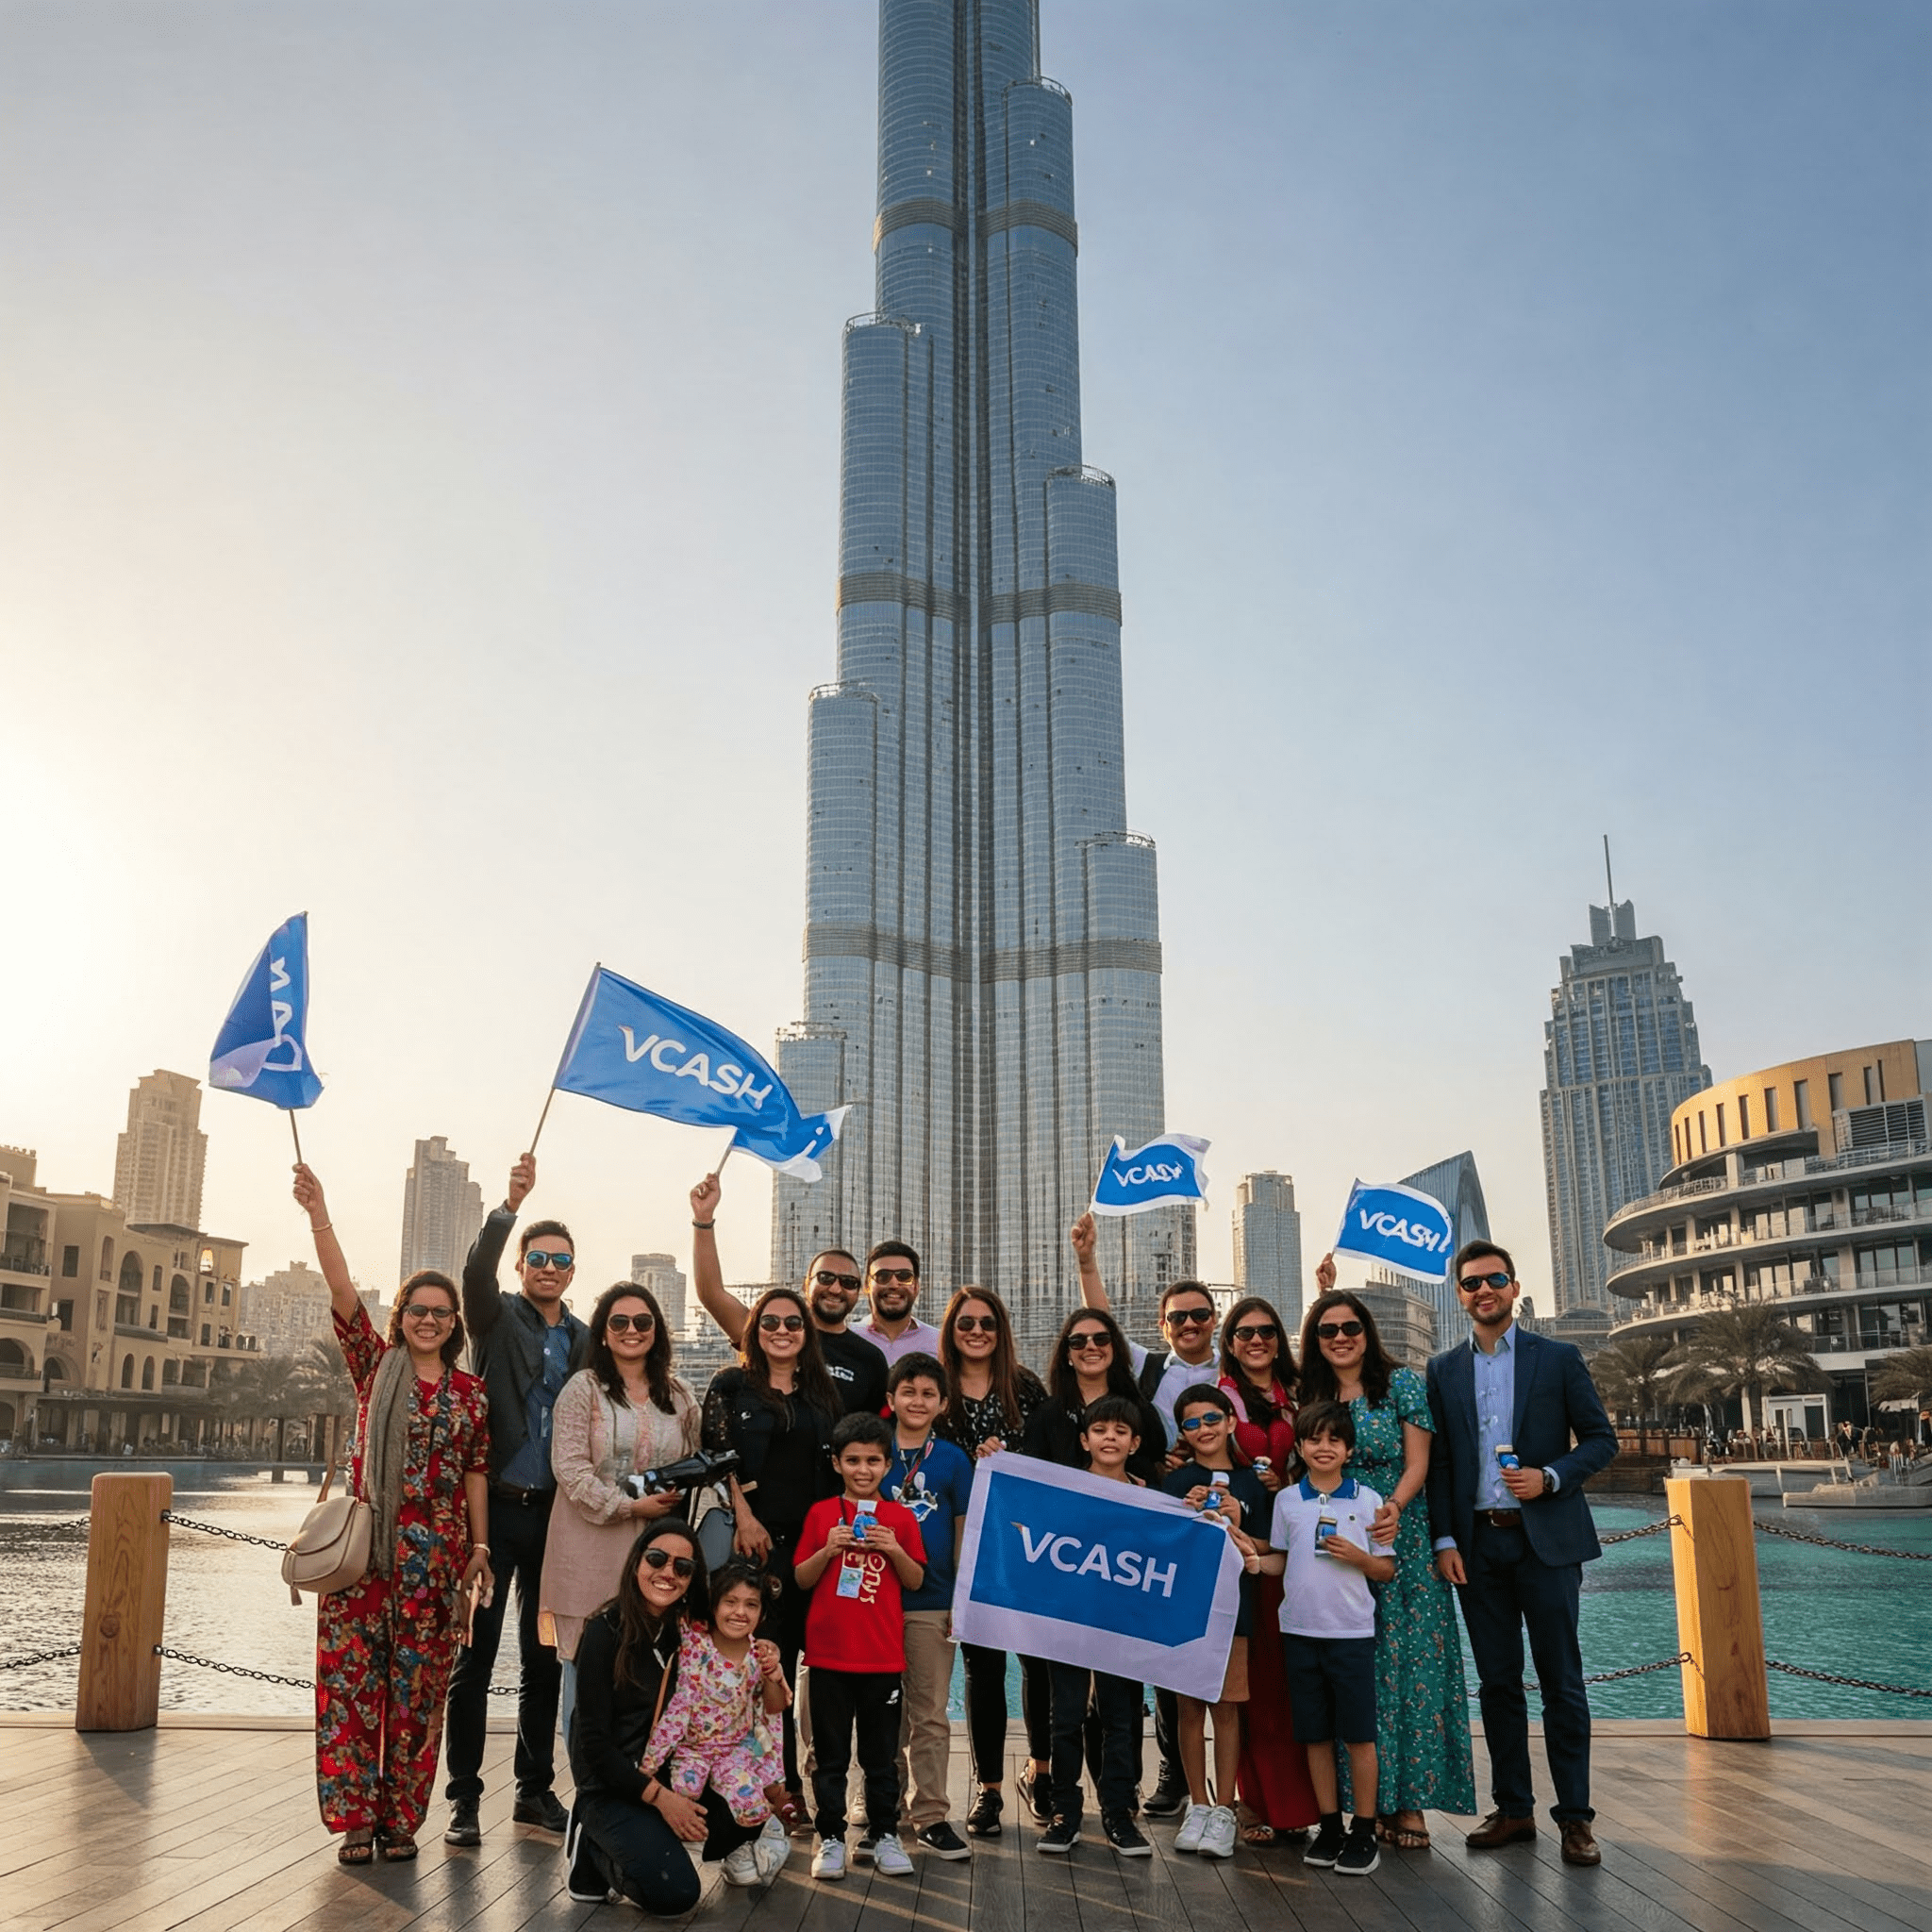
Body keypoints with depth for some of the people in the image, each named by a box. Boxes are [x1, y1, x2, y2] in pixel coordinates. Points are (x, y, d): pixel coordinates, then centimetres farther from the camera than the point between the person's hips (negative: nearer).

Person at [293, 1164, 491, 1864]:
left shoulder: (470, 1394, 9)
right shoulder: (375, 1365, 5)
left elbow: (476, 1474, 11)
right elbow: (343, 1292, -8)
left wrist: (480, 1549, 5)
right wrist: (318, 1215, -20)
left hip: (434, 1554, 1)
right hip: (364, 1544, -1)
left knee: (417, 1685, 5)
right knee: (353, 1678, -1)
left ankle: (399, 1819, 16)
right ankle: (356, 1819, 9)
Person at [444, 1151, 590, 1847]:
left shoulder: (585, 1340, 10)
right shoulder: (496, 1318, 0)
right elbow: (476, 1271, -22)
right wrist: (510, 1204, -36)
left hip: (555, 1515, 4)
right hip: (494, 1507, -4)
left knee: (545, 1659, 11)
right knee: (474, 1655, 1)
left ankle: (535, 1788, 23)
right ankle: (464, 1799, 10)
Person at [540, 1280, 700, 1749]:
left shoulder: (679, 1395, 13)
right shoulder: (583, 1389, 0)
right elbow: (570, 1467, -9)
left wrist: (677, 1494, -2)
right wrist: (629, 1506, -15)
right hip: (593, 1550, -3)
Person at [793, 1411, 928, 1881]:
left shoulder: (900, 1518, 4)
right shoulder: (822, 1515, 2)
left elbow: (916, 1581, 4)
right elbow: (802, 1579, 3)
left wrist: (894, 1549, -13)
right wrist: (829, 1550, -15)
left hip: (884, 1656, 0)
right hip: (829, 1653, 0)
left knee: (882, 1754, 9)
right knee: (831, 1754, 8)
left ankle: (884, 1835, 19)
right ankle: (831, 1838, 17)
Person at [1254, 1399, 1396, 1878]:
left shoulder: (1366, 1500, -1)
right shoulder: (1287, 1500, 6)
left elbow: (1386, 1569, 3)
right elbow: (1279, 1559, 13)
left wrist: (1357, 1557, -15)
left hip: (1351, 1631, -2)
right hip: (1300, 1630, 3)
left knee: (1358, 1734, 1)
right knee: (1315, 1734, 9)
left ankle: (1364, 1833, 12)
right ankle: (1329, 1826, 21)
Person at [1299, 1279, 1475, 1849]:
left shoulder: (1403, 1384, 1)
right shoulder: (1311, 1397, 11)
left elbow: (1417, 1462, -5)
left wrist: (1393, 1507, -22)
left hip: (1401, 1545, -3)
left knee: (1406, 1661, -4)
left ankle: (1410, 1801, 2)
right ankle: (1366, 1799, 9)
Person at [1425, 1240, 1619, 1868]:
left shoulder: (1558, 1359, 2)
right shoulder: (1443, 1371, 8)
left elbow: (1601, 1438, 3)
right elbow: (1437, 1462, 8)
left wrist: (1550, 1477, -13)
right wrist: (1444, 1541, 0)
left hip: (1545, 1538, -2)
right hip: (1477, 1543, 2)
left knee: (1561, 1680, 0)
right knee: (1497, 1680, 8)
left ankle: (1574, 1816, 8)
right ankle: (1513, 1808, 18)